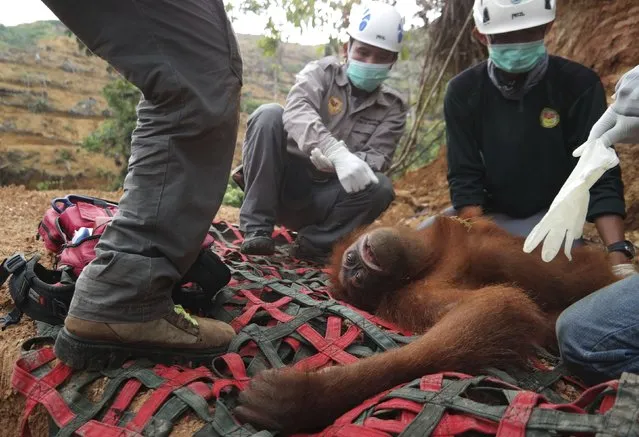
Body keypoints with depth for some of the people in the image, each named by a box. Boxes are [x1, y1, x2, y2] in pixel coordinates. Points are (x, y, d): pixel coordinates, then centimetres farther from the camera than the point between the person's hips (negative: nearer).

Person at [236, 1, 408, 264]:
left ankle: (314, 243, -9)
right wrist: (337, 153, -40)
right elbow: (297, 111, -22)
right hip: (284, 185, 0)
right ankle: (257, 228, -21)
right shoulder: (323, 71, 0)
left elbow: (376, 161, -10)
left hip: (323, 197, 1)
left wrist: (333, 162, -31)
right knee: (269, 114, -23)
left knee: (381, 188, -25)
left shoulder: (393, 108, 4)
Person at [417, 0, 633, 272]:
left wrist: (617, 250, -32)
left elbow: (600, 176, -17)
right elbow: (464, 177, -13)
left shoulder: (579, 84, -13)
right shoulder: (463, 91, -9)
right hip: (486, 213, 2)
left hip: (551, 214, -1)